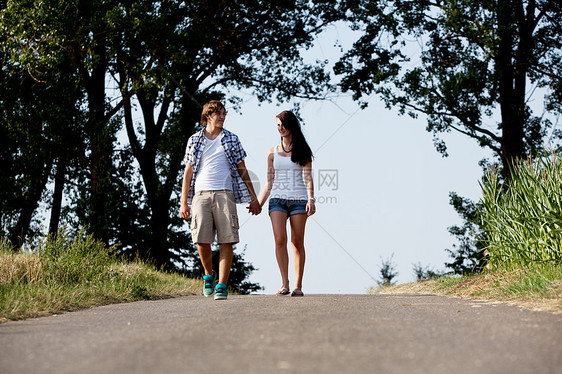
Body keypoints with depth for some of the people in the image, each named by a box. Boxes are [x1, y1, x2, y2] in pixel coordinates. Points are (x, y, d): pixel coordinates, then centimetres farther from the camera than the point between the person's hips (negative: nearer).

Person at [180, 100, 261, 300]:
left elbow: (242, 170, 15)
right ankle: (209, 275, 19)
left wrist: (253, 199, 12)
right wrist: (183, 202, 5)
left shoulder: (231, 139, 12)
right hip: (201, 194, 0)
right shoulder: (194, 140, 12)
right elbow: (188, 172, 12)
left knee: (226, 241, -7)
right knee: (201, 240, -8)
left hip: (224, 193, 0)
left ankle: (222, 286, -4)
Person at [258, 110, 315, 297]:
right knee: (280, 239, -14)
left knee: (297, 242, -3)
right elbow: (269, 183, 16)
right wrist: (258, 204, 8)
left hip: (299, 199, -1)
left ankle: (298, 286, 0)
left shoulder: (303, 150, 7)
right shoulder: (273, 152, 13)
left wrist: (311, 199, -13)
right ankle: (285, 284, -7)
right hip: (278, 198, 1)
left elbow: (308, 178, 1)